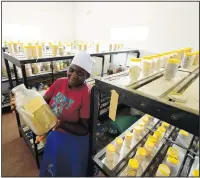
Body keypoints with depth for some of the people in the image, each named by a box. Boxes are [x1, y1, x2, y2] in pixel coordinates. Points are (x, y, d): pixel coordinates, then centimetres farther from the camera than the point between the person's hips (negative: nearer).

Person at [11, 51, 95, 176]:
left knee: (69, 170, 24)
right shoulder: (60, 82, -12)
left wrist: (62, 124, -37)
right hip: (55, 134, 5)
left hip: (73, 139, -5)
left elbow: (85, 129, -23)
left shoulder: (86, 94, -28)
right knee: (52, 167, 33)